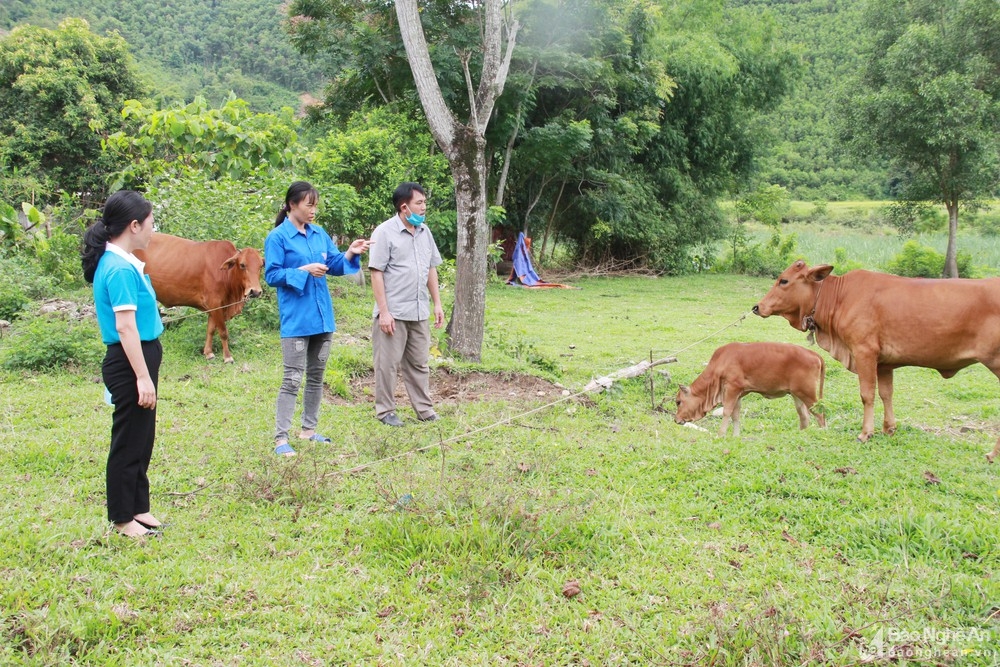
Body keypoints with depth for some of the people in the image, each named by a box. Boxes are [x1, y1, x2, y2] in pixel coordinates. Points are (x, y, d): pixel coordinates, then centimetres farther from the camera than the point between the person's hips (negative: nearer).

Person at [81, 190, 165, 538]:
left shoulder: (122, 262, 10)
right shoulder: (121, 269, -20)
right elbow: (125, 326, -24)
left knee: (142, 440, 18)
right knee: (129, 442, 2)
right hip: (130, 363, -10)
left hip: (141, 358, 10)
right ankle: (123, 517, 13)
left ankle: (138, 507, 29)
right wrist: (143, 377, -24)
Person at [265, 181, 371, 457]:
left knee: (316, 376, 13)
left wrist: (350, 254, -9)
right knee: (293, 378, -7)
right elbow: (271, 275, -10)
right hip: (296, 318, -6)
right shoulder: (278, 237, -7)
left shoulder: (319, 234, 10)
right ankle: (280, 439, -3)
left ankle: (309, 429, 25)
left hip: (322, 316, 7)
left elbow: (335, 265, 10)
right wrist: (303, 271, -19)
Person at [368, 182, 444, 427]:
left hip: (419, 313, 6)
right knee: (388, 364, 3)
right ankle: (385, 411, 13)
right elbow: (376, 273, -12)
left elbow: (431, 269, 17)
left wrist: (437, 303, 12)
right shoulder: (385, 232, -10)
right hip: (393, 313, -6)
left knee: (419, 363, 13)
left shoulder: (424, 232, 10)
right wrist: (383, 311, -16)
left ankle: (424, 409, 21)